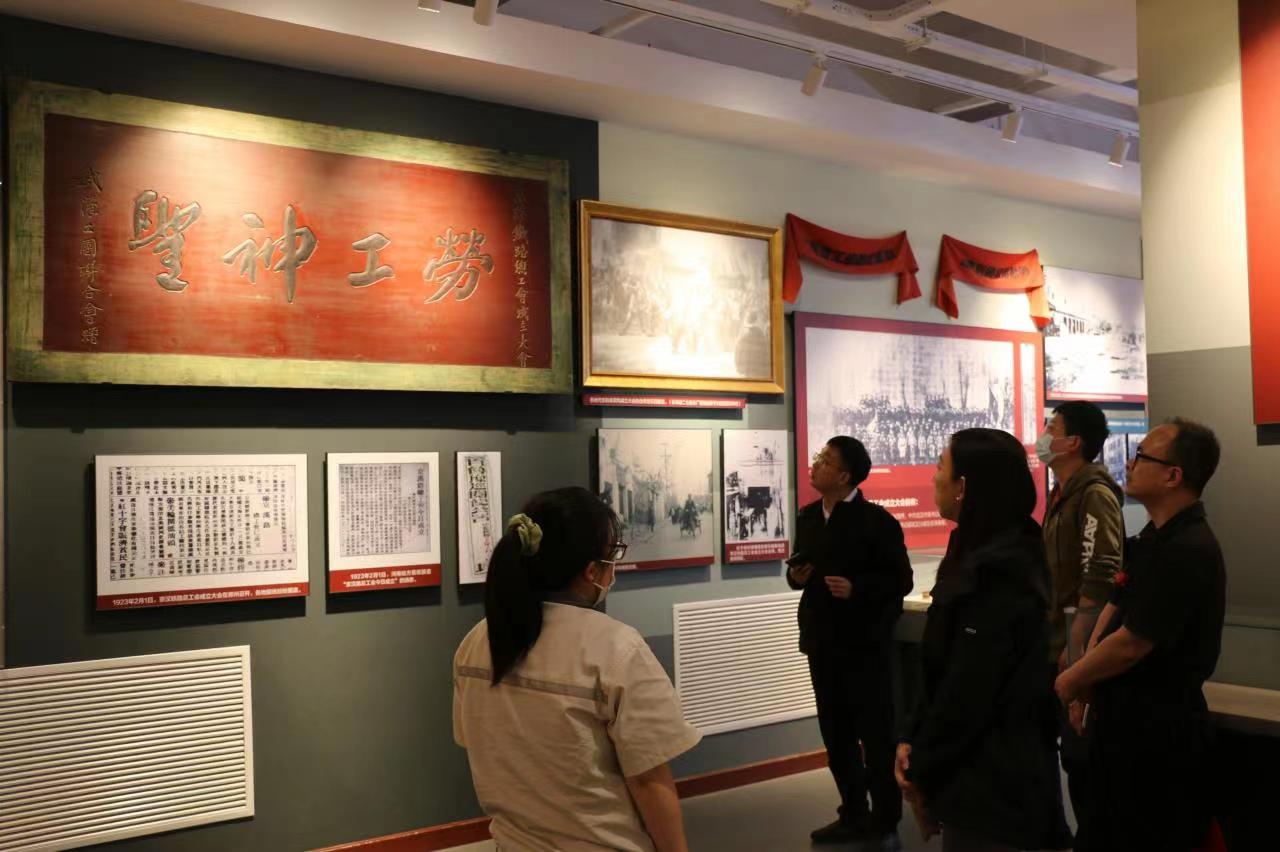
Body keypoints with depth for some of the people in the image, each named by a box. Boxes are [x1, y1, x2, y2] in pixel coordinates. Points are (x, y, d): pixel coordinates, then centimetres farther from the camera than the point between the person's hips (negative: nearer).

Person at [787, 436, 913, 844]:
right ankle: (854, 814, 28)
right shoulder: (807, 517, 8)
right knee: (835, 733, 14)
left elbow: (901, 580, -12)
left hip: (865, 643, -6)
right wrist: (795, 575, -4)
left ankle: (885, 820, 21)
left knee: (876, 733, 6)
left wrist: (855, 588, -25)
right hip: (822, 642, 7)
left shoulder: (877, 521, -12)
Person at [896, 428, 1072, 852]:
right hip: (987, 776, 9)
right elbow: (943, 671, 11)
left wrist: (921, 772, -11)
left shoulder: (997, 574, -24)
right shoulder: (986, 558, 8)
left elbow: (967, 695, -23)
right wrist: (912, 738, 3)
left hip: (994, 786, -9)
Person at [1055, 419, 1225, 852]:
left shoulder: (1187, 552, -24)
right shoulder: (1155, 537, 10)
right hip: (1123, 713, 10)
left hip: (1156, 728, -10)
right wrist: (1087, 679, -1)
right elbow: (1114, 609, 12)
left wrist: (1070, 682, -8)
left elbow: (1130, 645, -23)